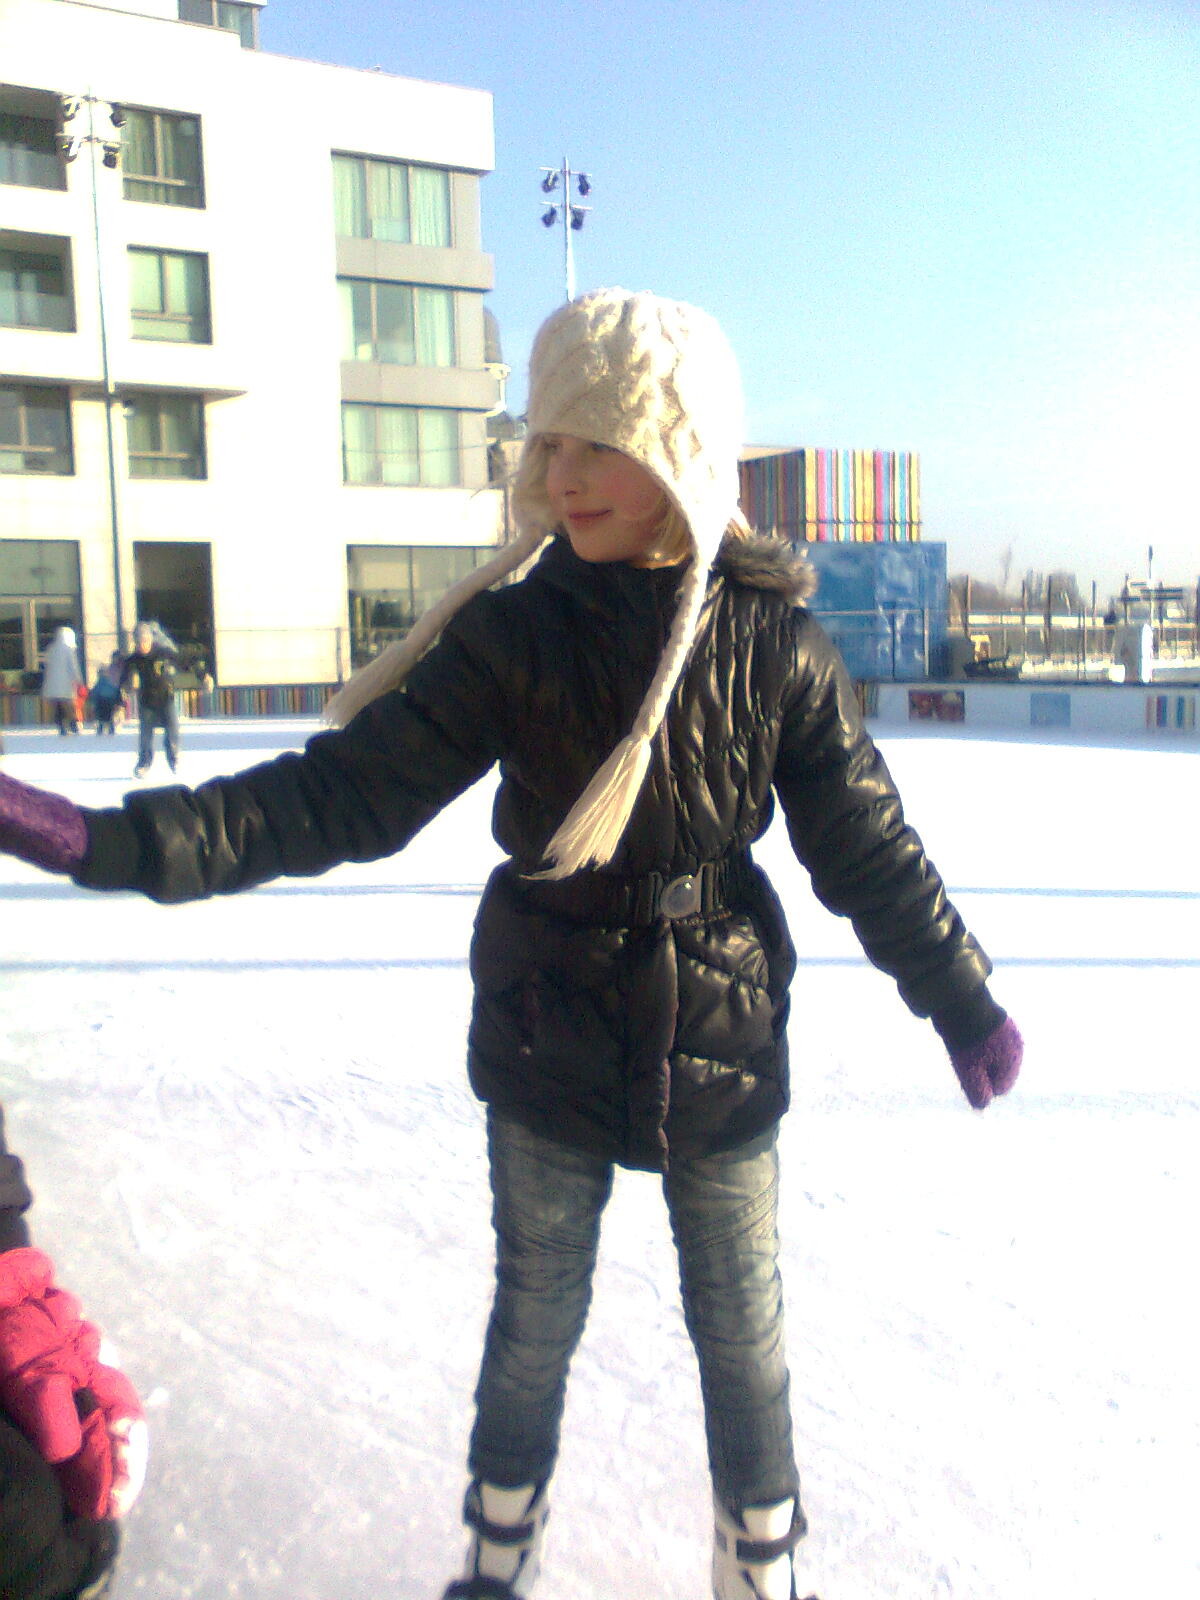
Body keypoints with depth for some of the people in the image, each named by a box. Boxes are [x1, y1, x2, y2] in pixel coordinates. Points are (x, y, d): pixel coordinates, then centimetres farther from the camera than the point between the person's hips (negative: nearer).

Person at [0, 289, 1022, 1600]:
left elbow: (865, 844, -2)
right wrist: (115, 841, -24)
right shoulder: (513, 632, -11)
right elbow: (345, 791, -14)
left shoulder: (770, 634, -11)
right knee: (532, 1330, 17)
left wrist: (963, 1001, 6)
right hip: (550, 1049, 1)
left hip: (723, 1048, 0)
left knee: (742, 1339, 16)